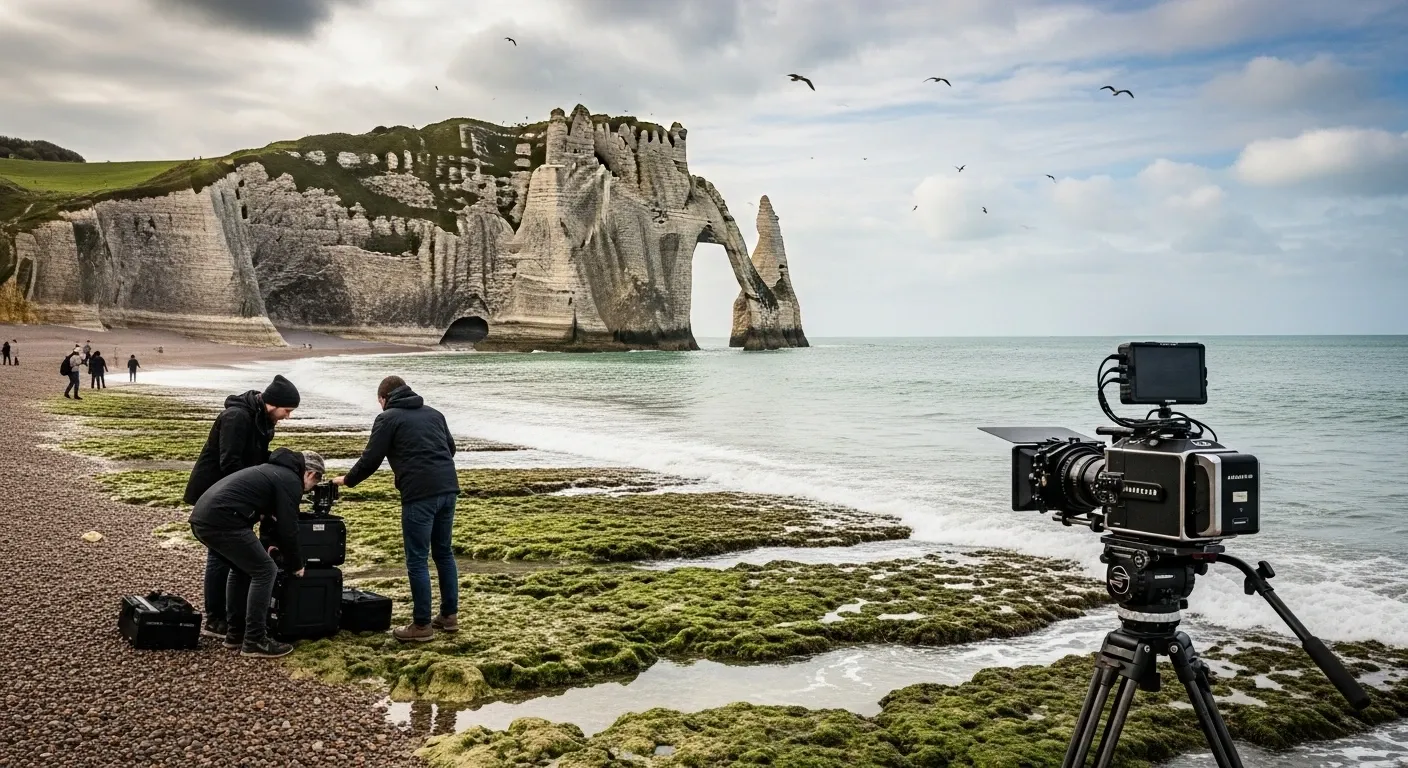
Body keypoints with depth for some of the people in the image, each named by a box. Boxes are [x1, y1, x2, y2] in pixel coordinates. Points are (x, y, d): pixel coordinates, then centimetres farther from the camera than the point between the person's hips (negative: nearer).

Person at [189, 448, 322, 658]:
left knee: (241, 569, 25)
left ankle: (234, 633, 27)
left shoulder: (273, 471, 29)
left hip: (202, 516, 10)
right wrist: (295, 565, 12)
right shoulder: (291, 481, 0)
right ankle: (254, 641, 2)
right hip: (222, 520, -10)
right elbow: (288, 528, 0)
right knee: (264, 571, -1)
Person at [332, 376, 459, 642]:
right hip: (448, 488, 7)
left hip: (420, 493, -7)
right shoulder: (433, 413, 22)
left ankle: (422, 625, 5)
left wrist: (347, 480, 18)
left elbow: (371, 459, 2)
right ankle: (449, 615, 23)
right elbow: (451, 447, 27)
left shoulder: (388, 418, 4)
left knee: (417, 560, 1)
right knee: (444, 552, 18)